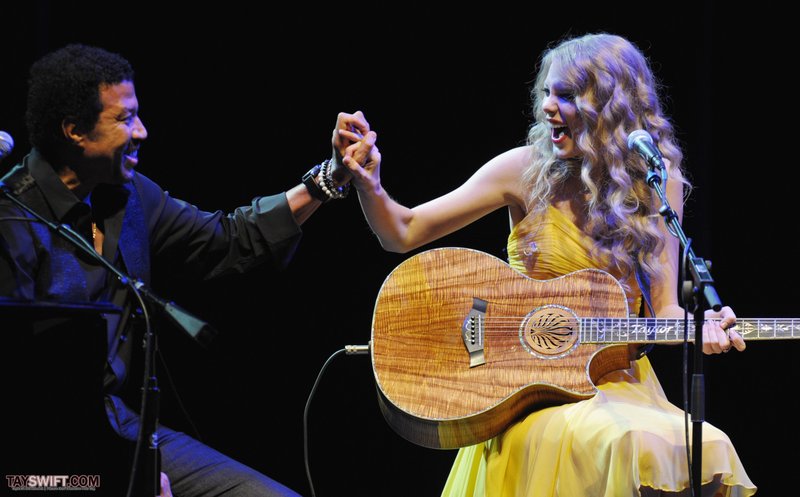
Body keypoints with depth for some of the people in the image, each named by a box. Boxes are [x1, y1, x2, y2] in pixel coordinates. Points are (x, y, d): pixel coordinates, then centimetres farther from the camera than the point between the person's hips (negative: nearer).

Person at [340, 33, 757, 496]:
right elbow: (403, 233, 1)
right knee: (632, 446, -34)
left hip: (619, 383, 2)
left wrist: (701, 327, -17)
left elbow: (663, 308, 4)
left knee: (706, 453, -29)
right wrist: (369, 184, -18)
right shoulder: (528, 170, -1)